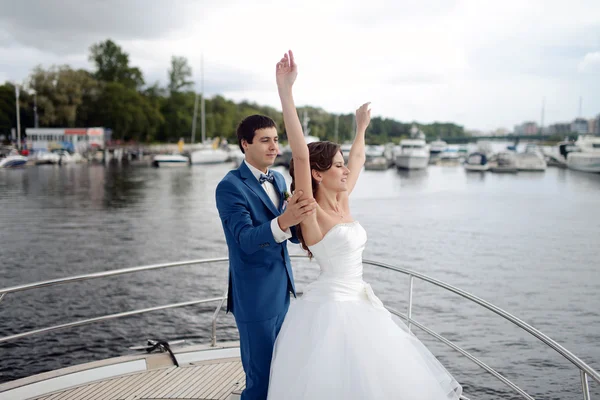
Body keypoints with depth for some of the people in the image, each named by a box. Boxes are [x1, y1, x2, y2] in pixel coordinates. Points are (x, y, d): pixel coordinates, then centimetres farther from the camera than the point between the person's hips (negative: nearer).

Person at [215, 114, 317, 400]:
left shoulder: (278, 179, 8)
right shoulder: (230, 186, -16)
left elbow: (293, 233, 9)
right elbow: (247, 240, -27)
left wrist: (300, 217, -13)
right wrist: (283, 221, -44)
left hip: (281, 290, 8)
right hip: (255, 295, -8)